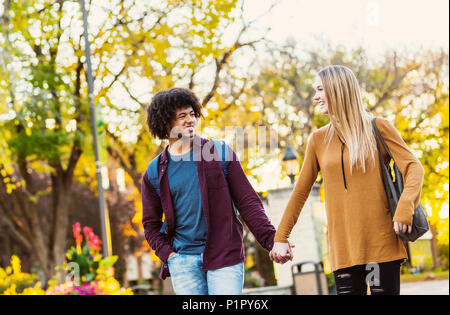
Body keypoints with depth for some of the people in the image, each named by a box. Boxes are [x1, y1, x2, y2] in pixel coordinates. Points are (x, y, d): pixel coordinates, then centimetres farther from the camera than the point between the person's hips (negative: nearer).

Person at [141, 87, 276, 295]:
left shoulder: (221, 153, 3)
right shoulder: (155, 173, 6)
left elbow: (247, 202, 2)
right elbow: (151, 223, 14)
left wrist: (272, 240, -8)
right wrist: (167, 254, -2)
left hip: (224, 256, -1)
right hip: (183, 260, 2)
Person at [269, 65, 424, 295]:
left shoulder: (378, 128, 3)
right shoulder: (319, 140, 12)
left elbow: (413, 167, -5)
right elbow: (301, 192, 15)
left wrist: (405, 207, -22)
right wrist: (281, 238, 12)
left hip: (381, 240, -2)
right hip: (343, 246, 3)